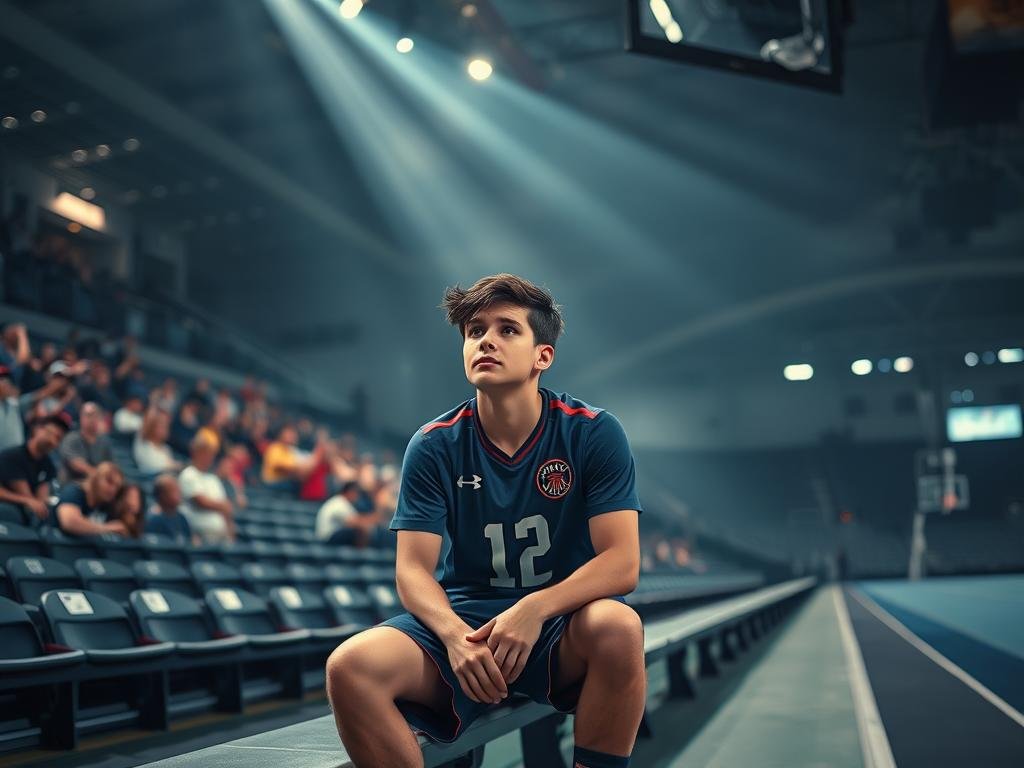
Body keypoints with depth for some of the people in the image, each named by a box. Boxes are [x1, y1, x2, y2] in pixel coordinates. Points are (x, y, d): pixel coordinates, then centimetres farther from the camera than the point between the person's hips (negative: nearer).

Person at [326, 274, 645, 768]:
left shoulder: (594, 432, -5)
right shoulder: (434, 445, -1)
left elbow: (622, 563, -12)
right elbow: (413, 570, -5)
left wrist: (536, 608, -29)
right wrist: (455, 635, -26)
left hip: (561, 622, -1)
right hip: (462, 616, 1)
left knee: (618, 627, -36)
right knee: (350, 666, -26)